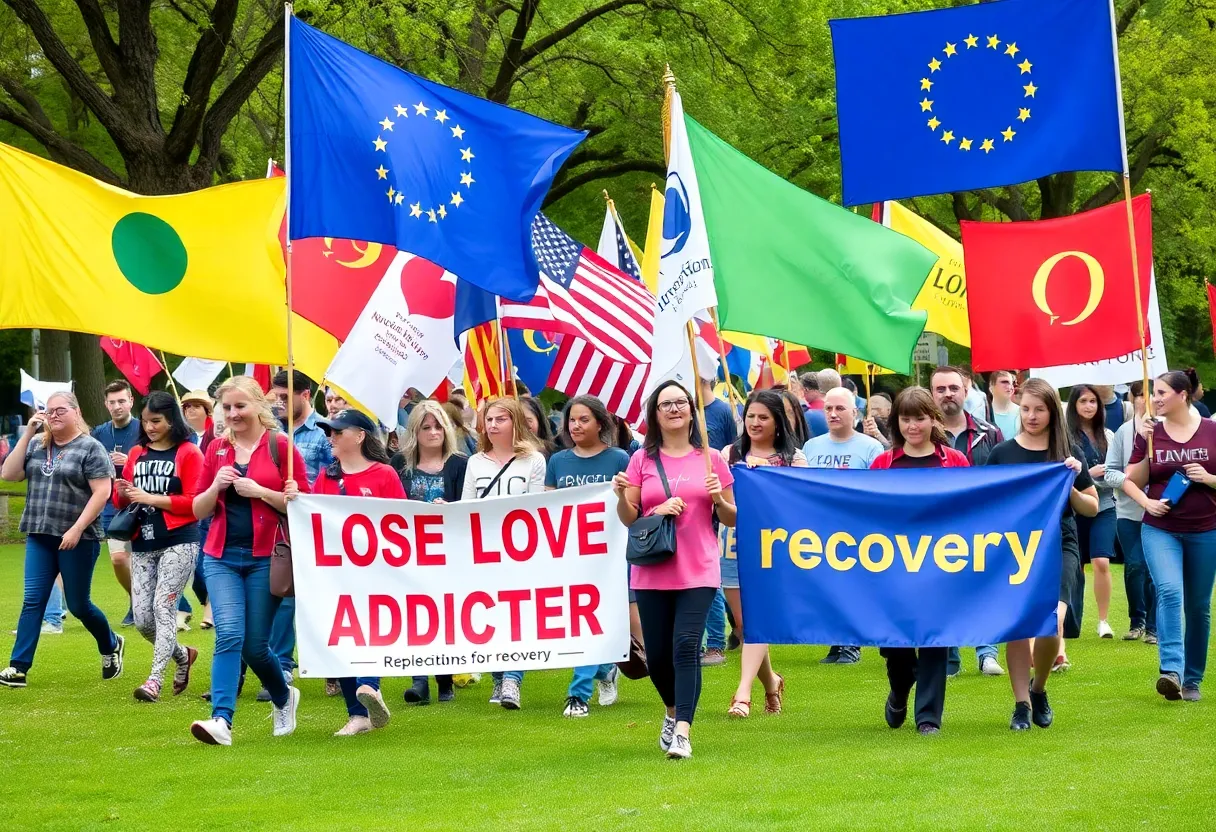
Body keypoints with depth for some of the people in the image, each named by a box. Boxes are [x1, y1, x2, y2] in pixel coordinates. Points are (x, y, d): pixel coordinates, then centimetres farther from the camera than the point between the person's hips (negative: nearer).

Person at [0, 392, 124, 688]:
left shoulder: (90, 448, -6)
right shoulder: (37, 445, 10)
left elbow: (102, 493, -12)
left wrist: (77, 529, -18)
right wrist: (27, 434, -4)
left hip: (78, 539, -4)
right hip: (40, 537, 5)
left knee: (78, 605, 5)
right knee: (33, 601, -3)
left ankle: (111, 646, 31)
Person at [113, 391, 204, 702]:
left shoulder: (188, 453, -2)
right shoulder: (136, 454, 14)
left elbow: (193, 503, -9)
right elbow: (120, 501, 17)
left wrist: (151, 498, -14)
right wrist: (123, 494, -6)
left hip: (179, 542, -6)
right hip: (142, 545, 6)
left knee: (163, 607, -15)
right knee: (142, 619, 4)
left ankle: (155, 680, -16)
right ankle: (183, 655, 30)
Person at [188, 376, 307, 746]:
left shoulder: (280, 446, -2)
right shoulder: (217, 449, 8)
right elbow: (198, 511, 11)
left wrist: (259, 491, -16)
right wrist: (216, 486, -9)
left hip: (265, 557, -3)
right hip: (222, 556, 3)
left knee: (256, 644, 3)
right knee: (229, 635, -14)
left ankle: (284, 698, 32)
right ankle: (221, 719, -16)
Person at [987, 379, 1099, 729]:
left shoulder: (1068, 453, 3)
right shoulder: (1001, 453, 4)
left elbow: (1092, 507, 7)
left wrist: (1069, 487, -10)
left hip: (1058, 546, -1)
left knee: (1051, 624, -18)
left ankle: (1039, 689, 8)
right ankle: (1021, 704, 12)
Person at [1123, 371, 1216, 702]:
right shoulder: (1149, 435, 3)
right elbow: (1130, 482, 9)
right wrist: (1146, 501, -9)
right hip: (1160, 529, 0)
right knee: (1169, 591, -21)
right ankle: (1171, 671, -30)